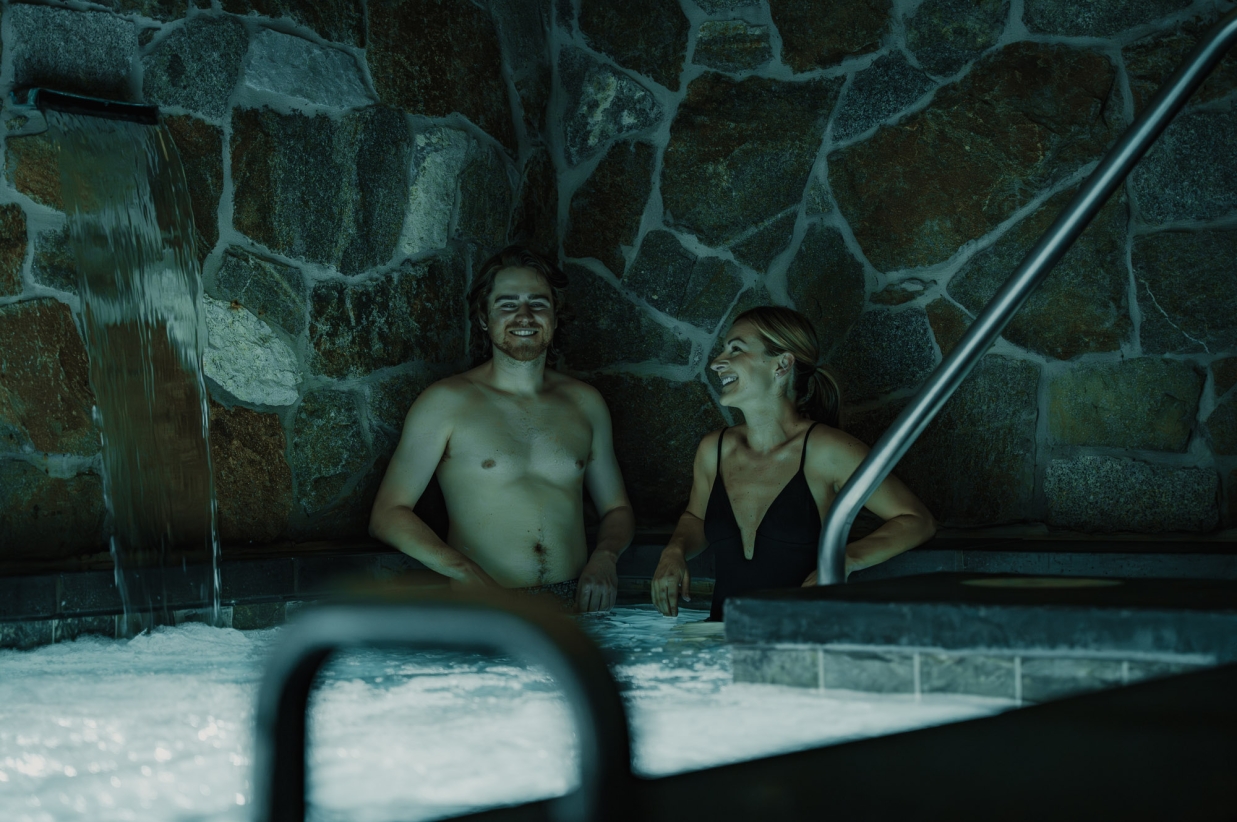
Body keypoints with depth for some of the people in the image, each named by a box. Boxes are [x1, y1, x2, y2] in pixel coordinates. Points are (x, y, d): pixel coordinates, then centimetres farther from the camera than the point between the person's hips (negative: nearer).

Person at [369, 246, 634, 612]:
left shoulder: (585, 403, 15)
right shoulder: (446, 402, 2)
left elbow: (616, 509, 24)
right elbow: (387, 513, 0)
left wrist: (604, 558, 1)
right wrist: (465, 572, -14)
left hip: (573, 604, 3)